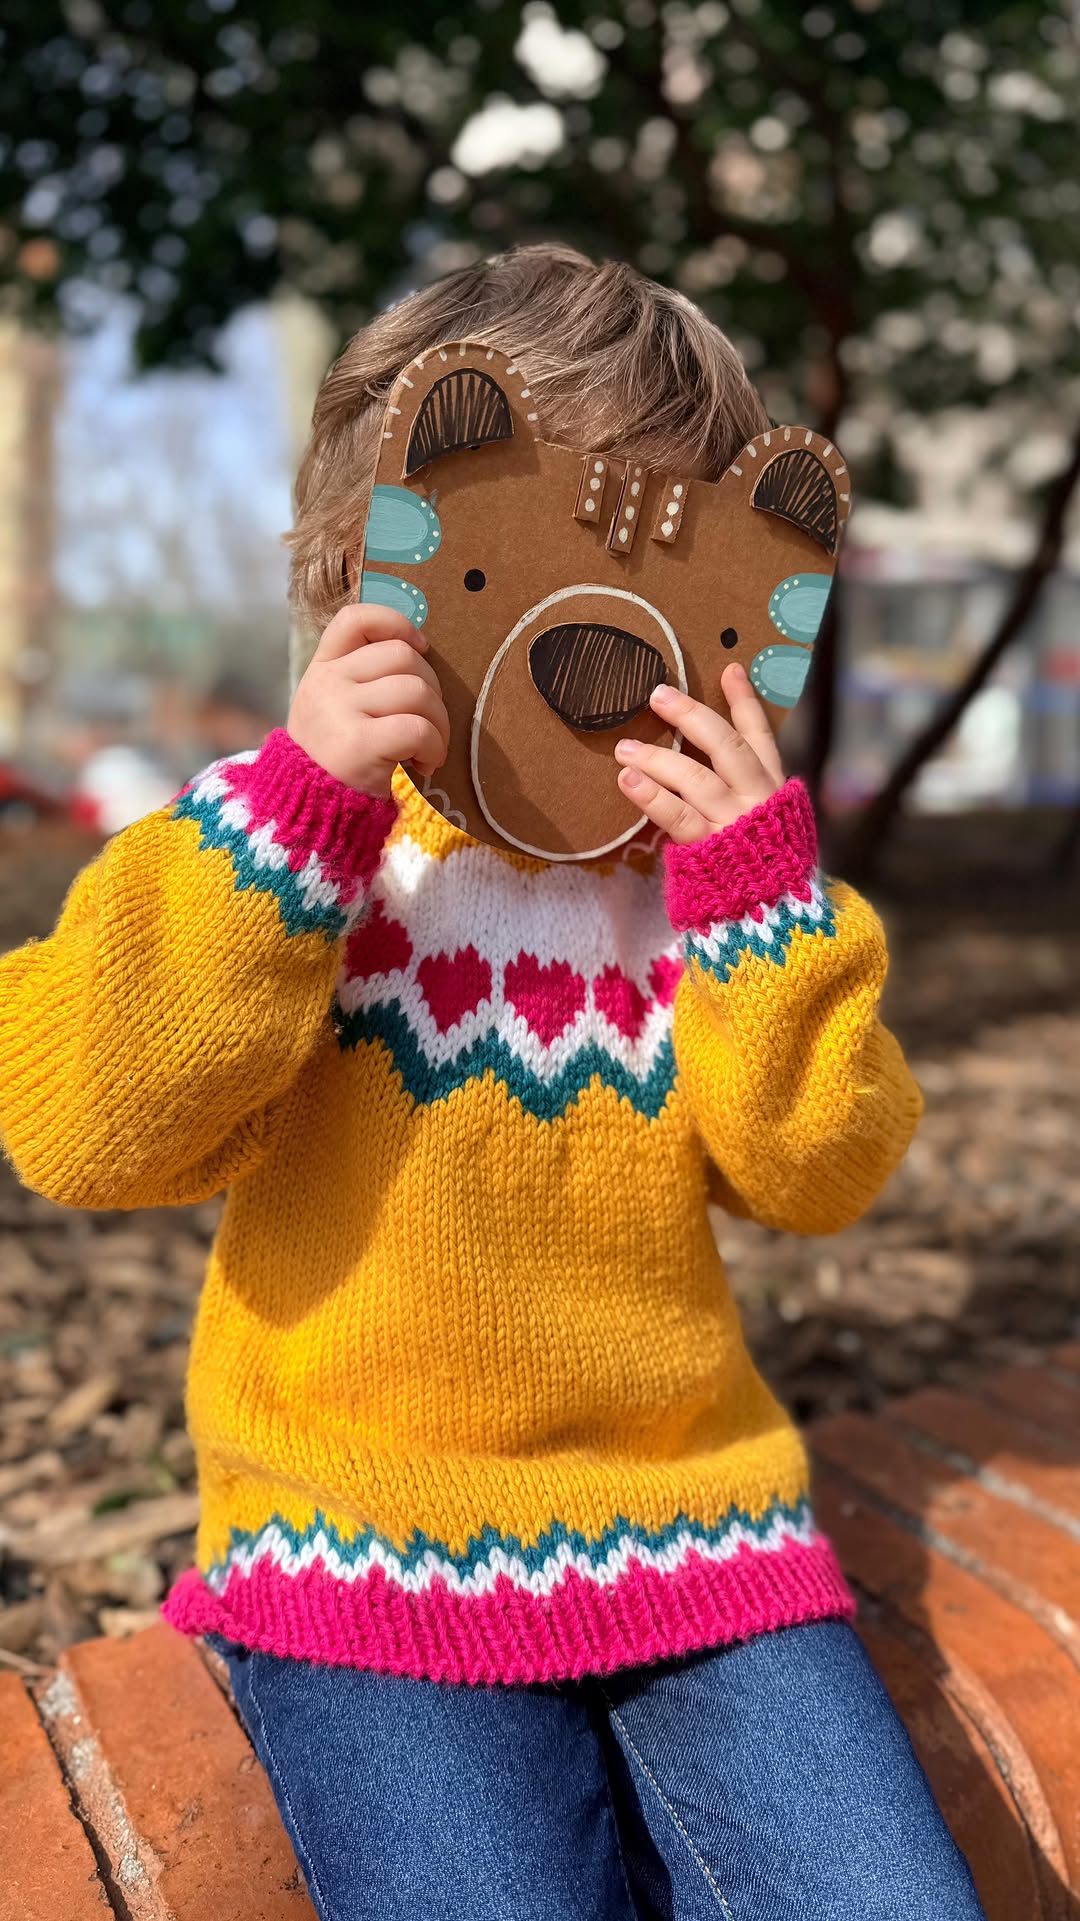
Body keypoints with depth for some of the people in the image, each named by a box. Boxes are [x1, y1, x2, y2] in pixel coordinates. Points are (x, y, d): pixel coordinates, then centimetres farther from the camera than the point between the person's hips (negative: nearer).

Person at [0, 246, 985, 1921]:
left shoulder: (705, 847, 5)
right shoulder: (290, 843, -3)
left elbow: (820, 1172, -2)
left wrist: (761, 886, -15)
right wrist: (299, 802, -24)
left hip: (697, 1524, 3)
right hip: (373, 1545, -2)